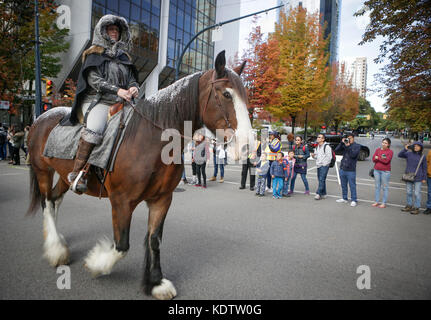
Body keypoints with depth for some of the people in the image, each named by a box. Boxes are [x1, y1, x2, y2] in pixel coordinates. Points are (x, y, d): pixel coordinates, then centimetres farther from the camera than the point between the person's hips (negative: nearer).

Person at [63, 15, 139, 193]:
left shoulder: (124, 56, 25)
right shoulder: (94, 54, 10)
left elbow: (132, 78, 20)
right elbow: (94, 79, -4)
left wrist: (134, 87, -6)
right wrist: (117, 90, -19)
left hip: (121, 103, 6)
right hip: (98, 100, -5)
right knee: (94, 128, -34)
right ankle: (76, 173, -29)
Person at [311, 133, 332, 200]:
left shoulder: (326, 146, -10)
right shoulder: (317, 147, 15)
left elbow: (329, 157, -13)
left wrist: (324, 164, -15)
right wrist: (313, 155, 0)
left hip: (324, 166, -8)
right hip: (318, 166, 8)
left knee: (322, 179, -12)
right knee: (320, 180, 10)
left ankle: (318, 193, -12)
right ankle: (323, 194, 18)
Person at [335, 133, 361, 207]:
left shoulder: (357, 146, -2)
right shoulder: (344, 145, 9)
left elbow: (353, 155, -16)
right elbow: (336, 150, -3)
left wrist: (348, 147, -19)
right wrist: (342, 143, -9)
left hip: (351, 170, -5)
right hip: (342, 168, 5)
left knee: (352, 185, -1)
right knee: (343, 185, 14)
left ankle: (354, 200, 9)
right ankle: (344, 198, 27)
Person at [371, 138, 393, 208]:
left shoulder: (390, 152, -4)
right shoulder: (377, 150, 8)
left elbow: (386, 161, -17)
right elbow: (373, 159, 0)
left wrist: (378, 158, -6)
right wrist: (382, 158, -12)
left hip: (385, 171, -4)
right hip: (376, 170, 4)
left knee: (385, 187, 1)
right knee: (377, 186, 10)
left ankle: (384, 203, 7)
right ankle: (376, 201, 18)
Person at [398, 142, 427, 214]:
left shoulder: (422, 157, 0)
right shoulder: (409, 154, 3)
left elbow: (424, 168, 3)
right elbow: (399, 155, 3)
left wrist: (424, 178, 1)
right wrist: (405, 149, -11)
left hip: (418, 178, -2)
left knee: (417, 193, 1)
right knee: (409, 192, 12)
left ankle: (416, 208, 12)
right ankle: (409, 206, 25)